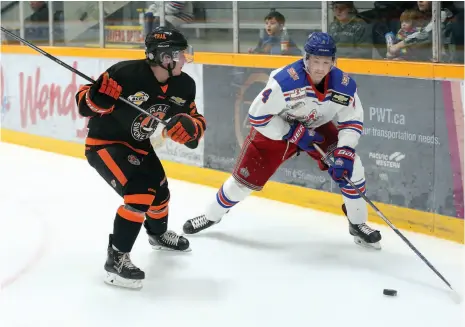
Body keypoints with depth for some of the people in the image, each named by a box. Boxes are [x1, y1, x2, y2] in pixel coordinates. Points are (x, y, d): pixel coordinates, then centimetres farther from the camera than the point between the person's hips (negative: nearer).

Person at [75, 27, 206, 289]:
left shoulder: (184, 85, -11)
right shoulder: (126, 73, -32)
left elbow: (197, 122, -1)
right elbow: (85, 104, -26)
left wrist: (191, 128, -24)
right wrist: (100, 95, -48)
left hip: (138, 145, 8)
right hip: (104, 142, -8)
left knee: (159, 191, 23)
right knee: (140, 194, -26)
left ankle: (158, 234, 56)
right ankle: (117, 258, -16)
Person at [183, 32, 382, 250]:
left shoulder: (344, 85, -23)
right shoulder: (286, 80, -36)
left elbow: (352, 121, -12)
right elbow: (257, 116, -29)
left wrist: (344, 152, -28)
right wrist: (294, 133, -27)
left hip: (317, 128, 3)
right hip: (276, 129, -3)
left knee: (350, 165, -14)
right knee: (246, 176, 0)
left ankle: (358, 224, 6)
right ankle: (211, 215, 26)